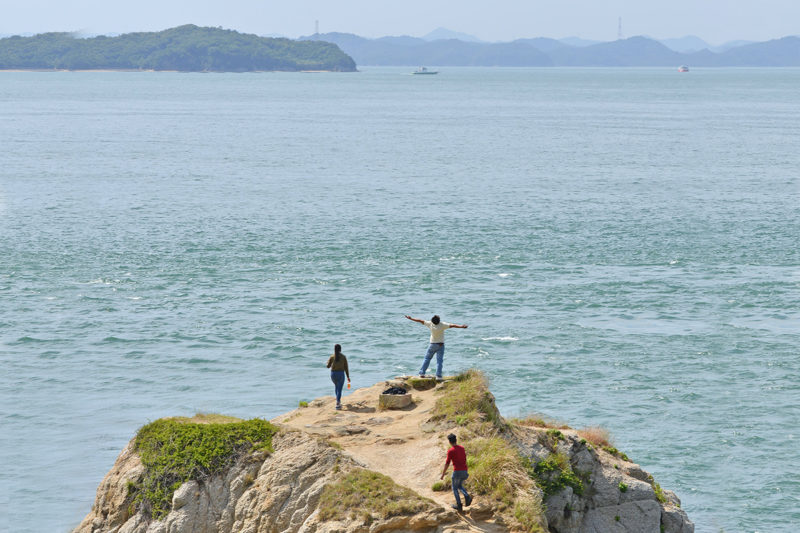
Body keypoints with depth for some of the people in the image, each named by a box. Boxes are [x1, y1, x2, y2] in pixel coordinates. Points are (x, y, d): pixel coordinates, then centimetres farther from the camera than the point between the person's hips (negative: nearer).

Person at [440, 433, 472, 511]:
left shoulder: (450, 451, -9)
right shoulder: (462, 448, 11)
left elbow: (447, 464, -8)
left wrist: (442, 475, 0)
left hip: (457, 472, -6)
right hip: (464, 471, 6)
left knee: (455, 488, 12)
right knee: (460, 486, 25)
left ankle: (459, 505, 8)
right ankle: (467, 497, -1)